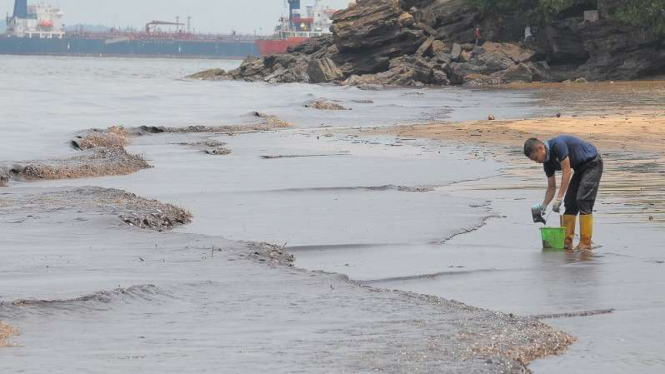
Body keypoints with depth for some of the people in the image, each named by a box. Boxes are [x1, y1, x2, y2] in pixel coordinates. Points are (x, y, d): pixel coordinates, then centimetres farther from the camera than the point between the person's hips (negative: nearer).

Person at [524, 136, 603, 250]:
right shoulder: (548, 162, 0)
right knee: (570, 202, 3)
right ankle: (567, 241, 5)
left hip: (592, 164, -9)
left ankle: (585, 243, -15)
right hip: (580, 168, 9)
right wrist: (543, 206, -5)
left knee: (583, 200, -16)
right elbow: (551, 187, 8)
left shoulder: (558, 145, -26)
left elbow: (567, 171, -28)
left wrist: (559, 198, -28)